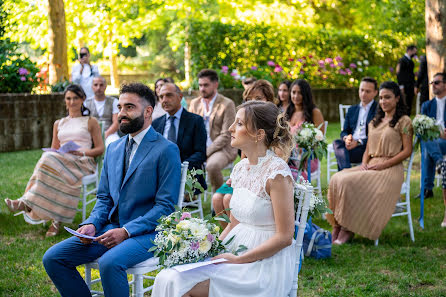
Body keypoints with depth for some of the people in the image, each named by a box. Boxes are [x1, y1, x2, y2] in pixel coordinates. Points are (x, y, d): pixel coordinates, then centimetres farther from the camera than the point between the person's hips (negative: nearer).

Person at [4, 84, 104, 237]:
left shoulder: (91, 122, 15)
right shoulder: (59, 124, 26)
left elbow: (100, 149, 7)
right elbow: (54, 149, 24)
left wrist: (82, 152, -12)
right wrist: (51, 154, -3)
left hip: (83, 162, -3)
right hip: (61, 160, 3)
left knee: (52, 163, -35)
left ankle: (27, 202, -37)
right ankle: (55, 220, -43)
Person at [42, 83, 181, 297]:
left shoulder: (166, 150, -7)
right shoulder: (113, 148, 16)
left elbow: (166, 205, -12)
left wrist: (126, 231, -20)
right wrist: (91, 224, -2)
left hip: (146, 231, -7)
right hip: (109, 228, 7)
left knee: (109, 262, -35)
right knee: (53, 258, -9)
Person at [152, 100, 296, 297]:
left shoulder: (277, 173, -14)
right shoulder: (240, 169, 10)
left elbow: (284, 237, -14)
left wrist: (238, 259, -16)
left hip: (265, 264, -7)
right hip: (236, 253, 7)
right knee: (168, 278, -14)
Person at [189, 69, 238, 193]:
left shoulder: (227, 104, -5)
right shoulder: (194, 103, 13)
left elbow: (226, 135, -11)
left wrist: (206, 152, -18)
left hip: (221, 149, -5)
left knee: (212, 165, -36)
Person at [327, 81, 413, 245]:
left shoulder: (403, 121, 1)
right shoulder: (375, 122, 22)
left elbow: (407, 150, -5)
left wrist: (383, 165, -14)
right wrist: (364, 163, 0)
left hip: (391, 170, -7)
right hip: (370, 167, 7)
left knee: (350, 182, -30)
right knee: (337, 179, -21)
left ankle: (348, 229, -20)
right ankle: (337, 226, -23)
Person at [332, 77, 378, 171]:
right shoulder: (352, 110, 25)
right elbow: (344, 131, 18)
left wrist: (358, 142, -20)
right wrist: (346, 138, -8)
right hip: (351, 144, 5)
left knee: (341, 152, -32)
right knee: (337, 143, -29)